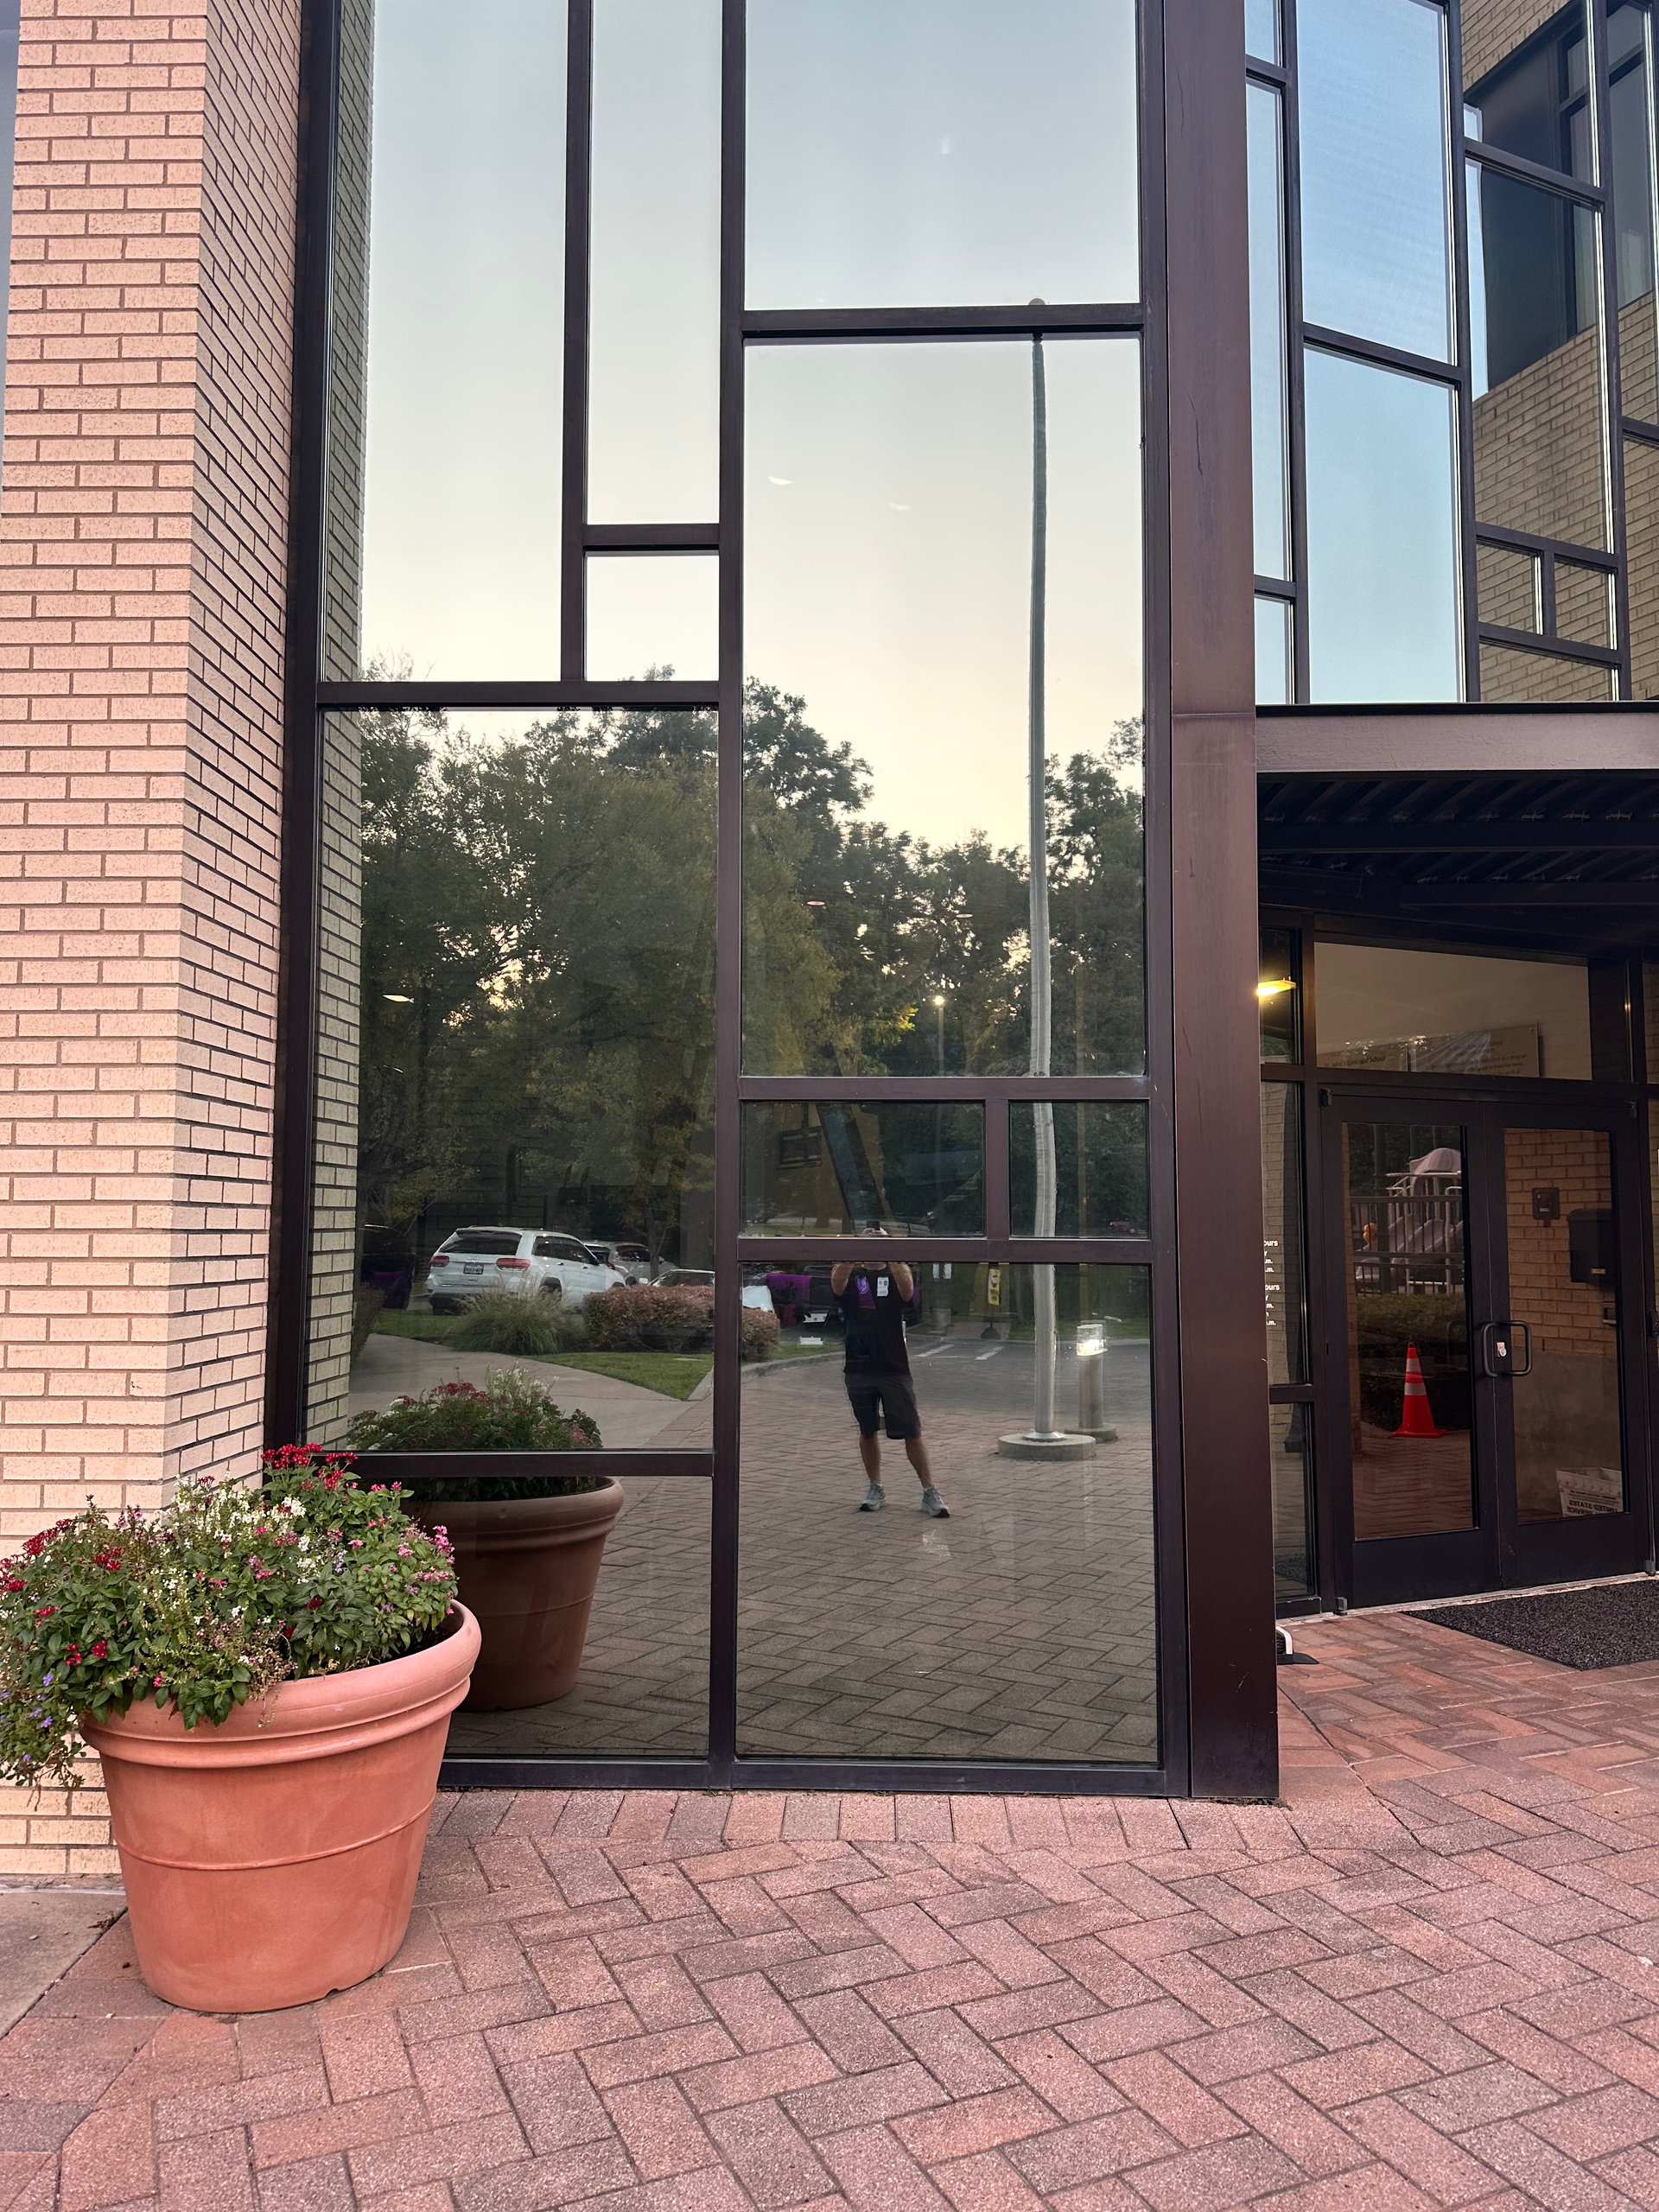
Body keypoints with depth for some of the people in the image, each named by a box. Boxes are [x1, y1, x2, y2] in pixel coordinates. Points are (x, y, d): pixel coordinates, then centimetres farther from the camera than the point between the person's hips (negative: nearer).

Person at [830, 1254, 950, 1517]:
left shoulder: (896, 1275, 4)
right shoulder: (851, 1277, 5)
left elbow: (907, 1291, -20)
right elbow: (837, 1286, -20)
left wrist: (895, 1263, -40)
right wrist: (849, 1263, -42)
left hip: (895, 1368, -1)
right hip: (859, 1368, 1)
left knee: (911, 1432, -1)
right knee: (868, 1431, 11)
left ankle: (930, 1492, 7)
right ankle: (876, 1489, 24)